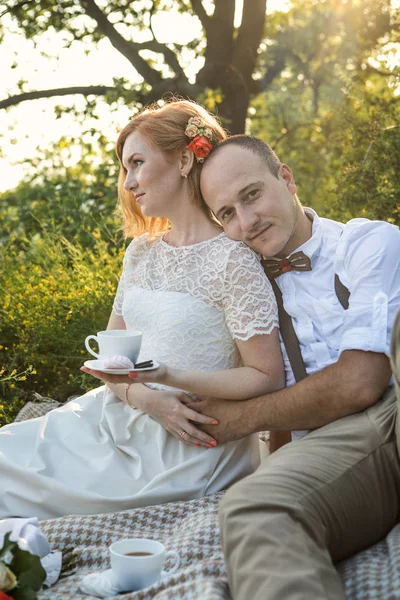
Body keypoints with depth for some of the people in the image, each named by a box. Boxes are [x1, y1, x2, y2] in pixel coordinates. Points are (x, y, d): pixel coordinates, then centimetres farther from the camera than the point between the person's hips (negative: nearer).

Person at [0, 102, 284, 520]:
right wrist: (144, 396, -12)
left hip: (185, 444, -7)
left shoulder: (232, 259, -13)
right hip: (120, 415, 7)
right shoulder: (141, 251, 10)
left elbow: (267, 377, -13)